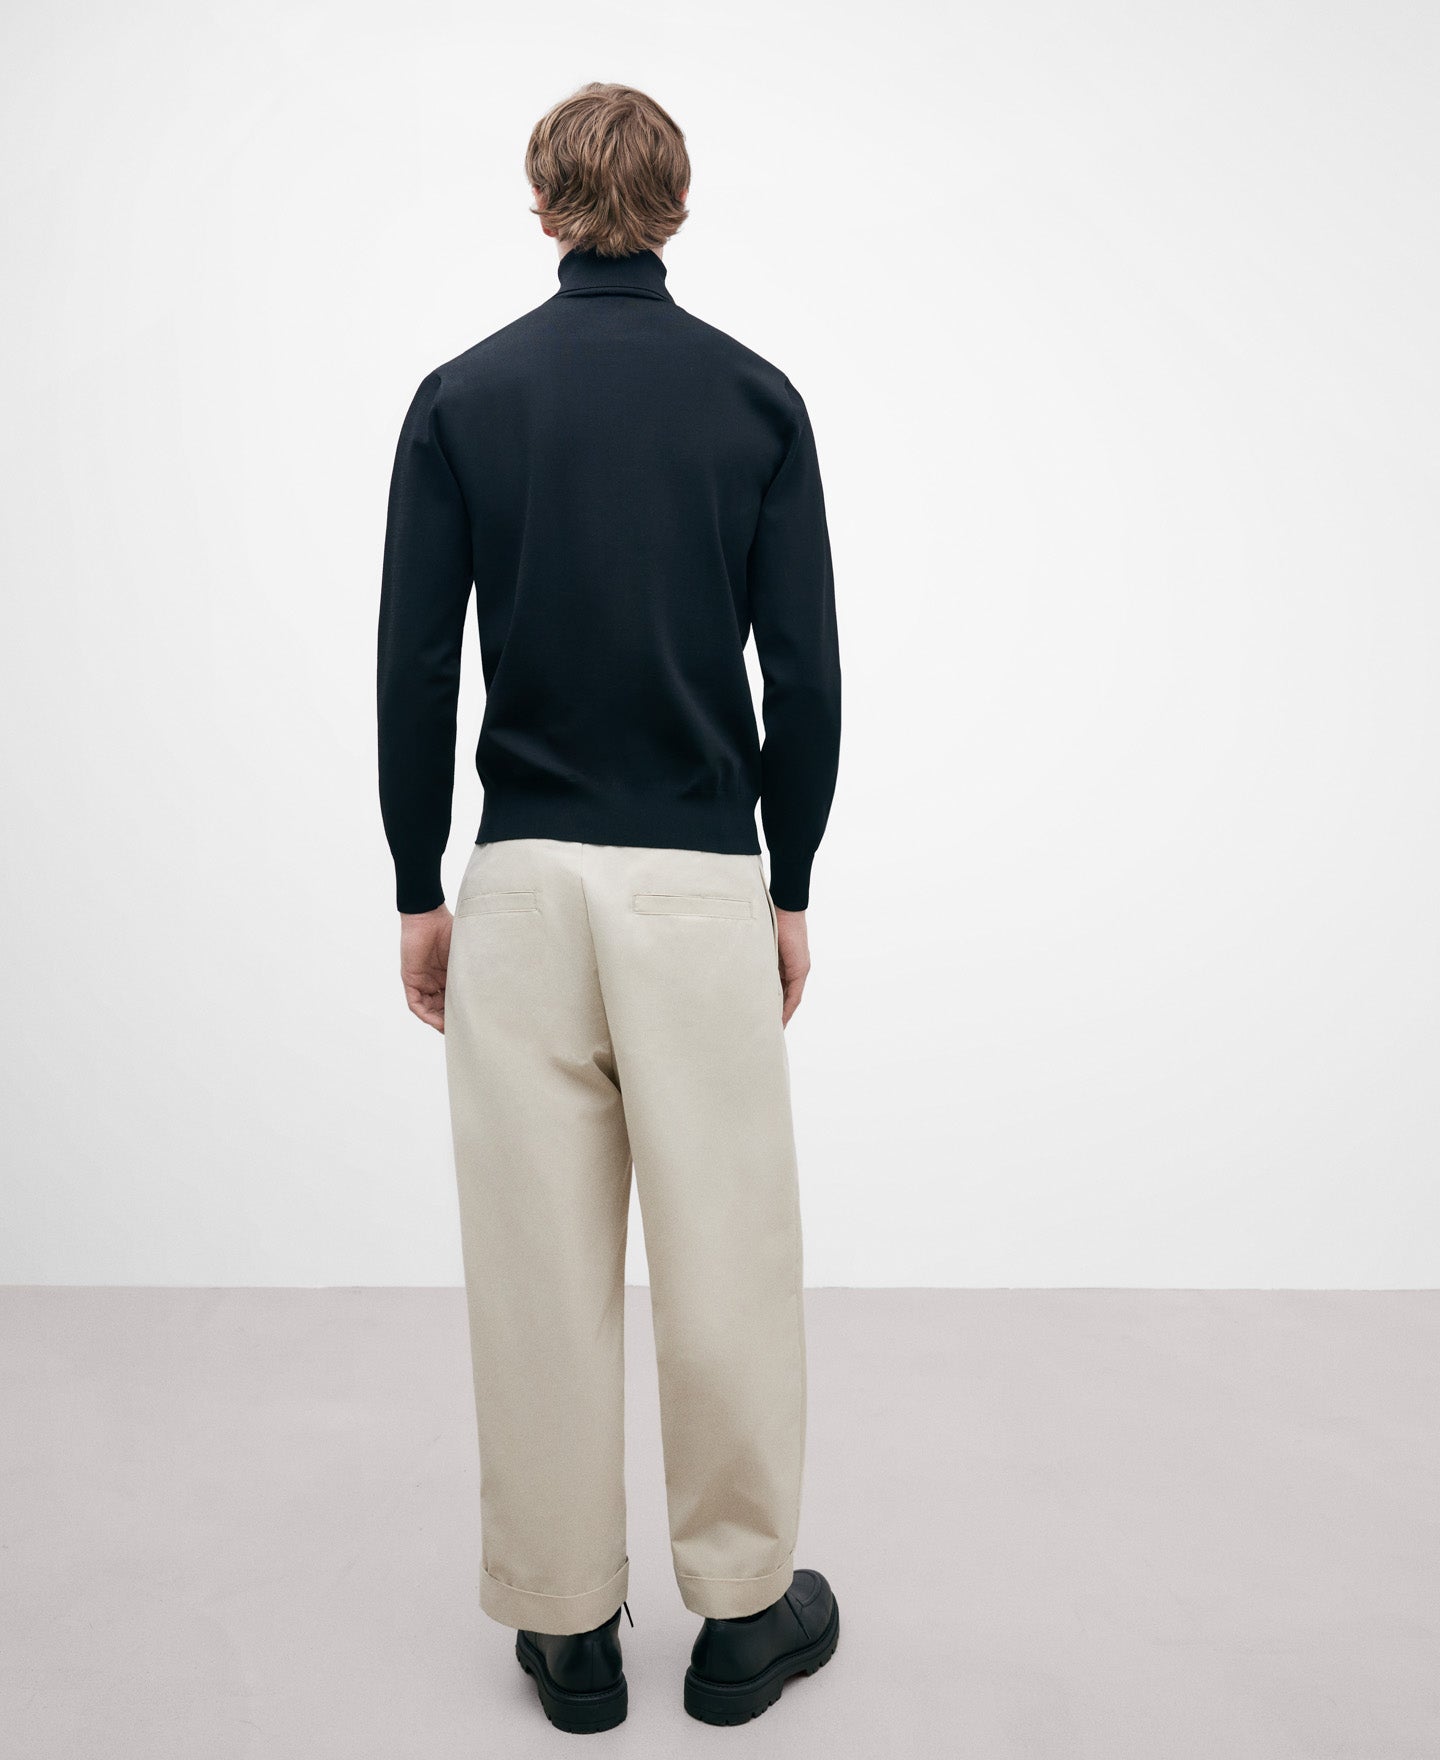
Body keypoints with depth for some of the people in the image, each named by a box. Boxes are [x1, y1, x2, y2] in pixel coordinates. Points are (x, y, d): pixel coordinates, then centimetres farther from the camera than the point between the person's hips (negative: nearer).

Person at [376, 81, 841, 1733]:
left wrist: (419, 887, 7)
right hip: (702, 878, 0)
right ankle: (743, 1613, 23)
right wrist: (790, 887, 7)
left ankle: (567, 1624, 22)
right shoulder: (756, 395, 2)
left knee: (540, 1260, 8)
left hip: (522, 875, 1)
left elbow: (414, 667, -2)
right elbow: (805, 673, -3)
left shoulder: (462, 395, 2)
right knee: (726, 1249, 9)